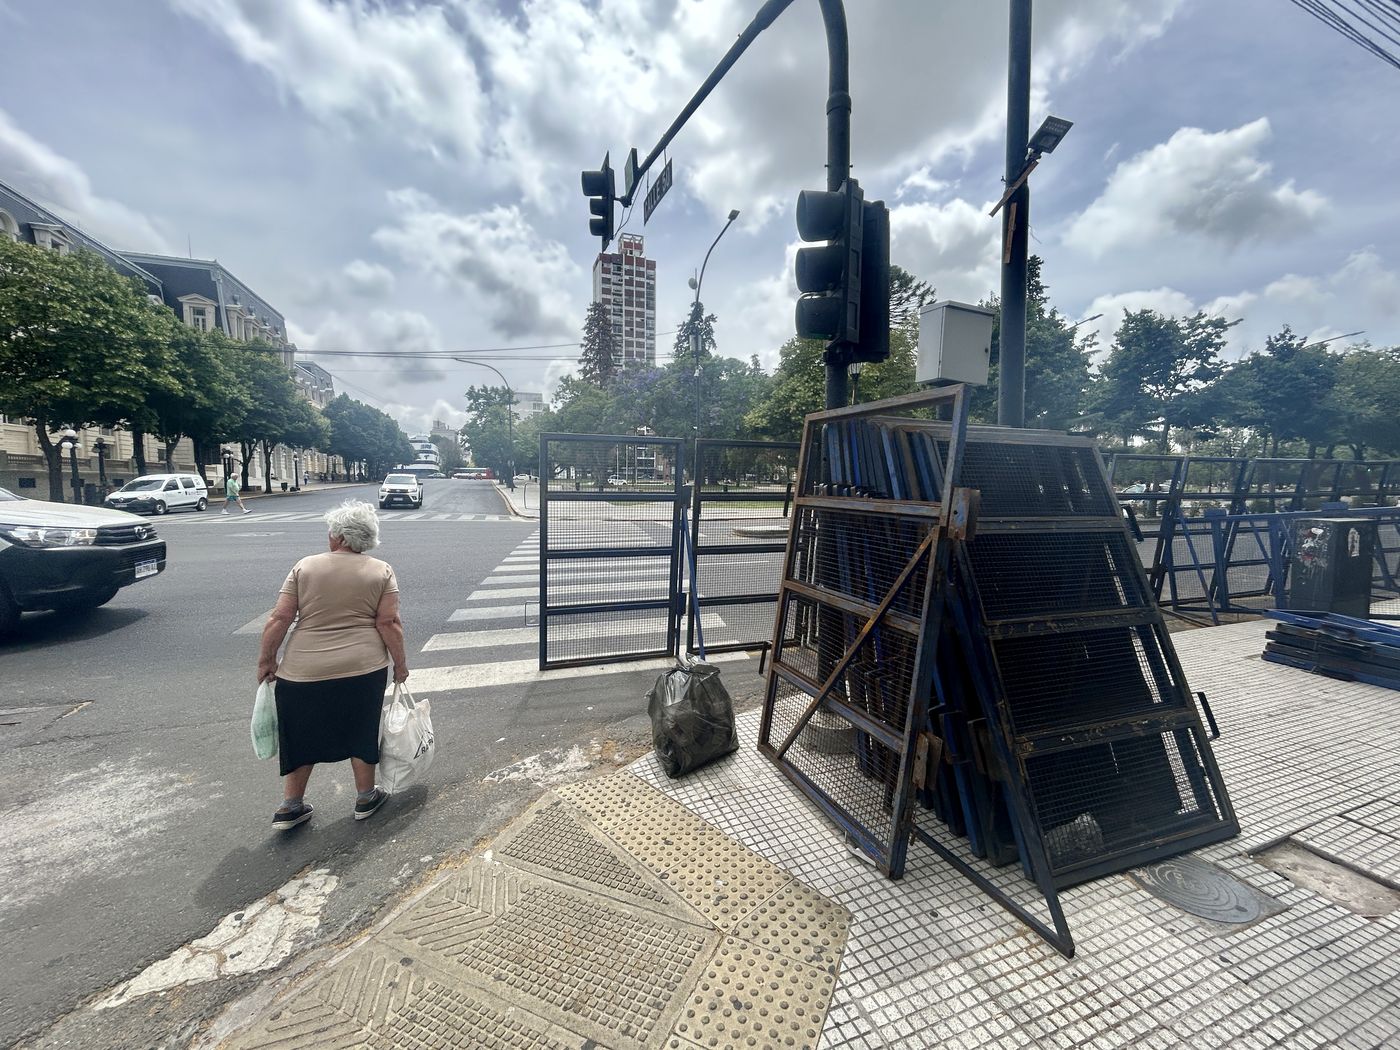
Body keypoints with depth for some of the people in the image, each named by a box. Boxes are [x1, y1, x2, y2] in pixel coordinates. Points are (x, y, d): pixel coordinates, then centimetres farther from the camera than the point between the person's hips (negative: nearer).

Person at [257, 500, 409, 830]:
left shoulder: (305, 567, 0)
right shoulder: (382, 572, -3)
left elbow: (279, 620, -2)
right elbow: (388, 623, -8)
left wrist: (266, 659, 9)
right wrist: (400, 664, 1)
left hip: (304, 671, 1)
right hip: (363, 668, -1)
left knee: (302, 737, 18)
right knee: (361, 732, 14)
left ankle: (290, 807, 26)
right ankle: (366, 798, 26)